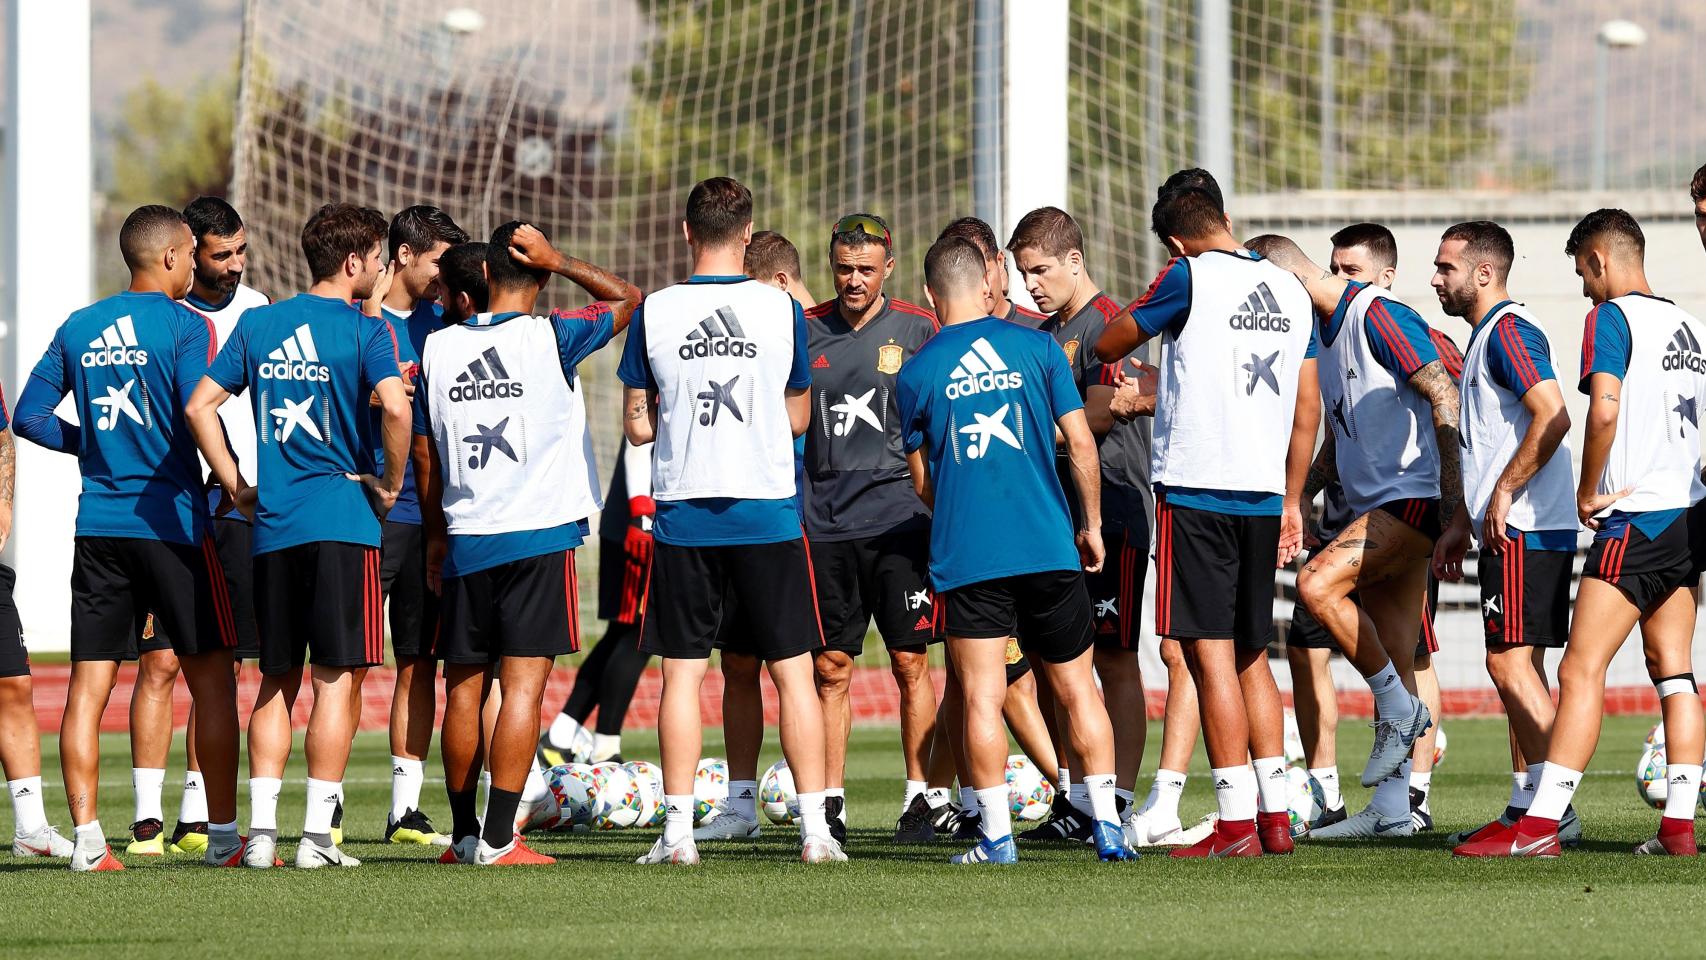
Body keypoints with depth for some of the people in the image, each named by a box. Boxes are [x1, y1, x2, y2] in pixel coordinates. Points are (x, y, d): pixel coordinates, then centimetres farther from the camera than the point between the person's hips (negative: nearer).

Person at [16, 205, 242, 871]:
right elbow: (200, 416, -17)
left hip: (98, 525, 4)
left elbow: (29, 419, 9)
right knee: (211, 679, 5)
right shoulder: (185, 326, -6)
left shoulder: (77, 329, 9)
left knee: (88, 685, 3)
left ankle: (87, 840, -2)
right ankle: (223, 835, 6)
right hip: (170, 520, -4)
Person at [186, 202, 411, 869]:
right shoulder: (367, 331, -5)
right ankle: (317, 836, -5)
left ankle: (261, 831, 6)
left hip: (272, 522, 5)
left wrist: (237, 487, 11)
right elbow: (395, 408, -21)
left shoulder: (258, 325, 10)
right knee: (336, 678, -1)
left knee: (277, 680, 12)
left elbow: (200, 406, 6)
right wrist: (391, 485, -7)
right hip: (344, 520, -5)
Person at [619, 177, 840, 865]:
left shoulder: (654, 313, -2)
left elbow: (638, 424, 3)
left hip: (682, 517, 0)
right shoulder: (782, 309, -2)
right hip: (767, 511, 0)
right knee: (792, 670, 4)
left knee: (681, 673, 4)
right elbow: (798, 417, 9)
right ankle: (814, 828, 1)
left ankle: (678, 831, 1)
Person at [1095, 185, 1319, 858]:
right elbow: (1308, 411, 16)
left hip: (1196, 489, -6)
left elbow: (1109, 345, 5)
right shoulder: (1291, 291, 12)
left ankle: (1236, 822, -9)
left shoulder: (1190, 277, -6)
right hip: (1264, 494, 6)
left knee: (1209, 652, -5)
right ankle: (1275, 815, 12)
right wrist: (1292, 501, 23)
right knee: (1252, 656, 15)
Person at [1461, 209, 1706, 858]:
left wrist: (1588, 493, -11)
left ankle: (1540, 825, -16)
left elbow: (1605, 410, -22)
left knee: (1581, 671, -11)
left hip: (1635, 520, -9)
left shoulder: (1611, 317, -8)